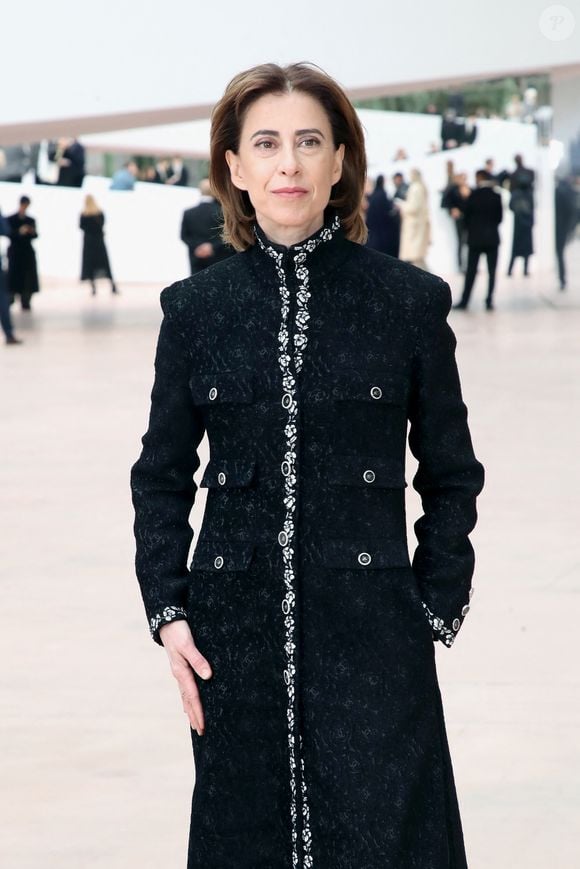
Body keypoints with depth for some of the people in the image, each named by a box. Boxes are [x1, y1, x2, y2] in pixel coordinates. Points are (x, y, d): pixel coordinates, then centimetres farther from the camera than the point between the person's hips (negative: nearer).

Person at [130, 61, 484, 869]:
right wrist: (167, 611, 0)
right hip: (234, 635, 2)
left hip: (372, 636, -2)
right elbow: (162, 475, 9)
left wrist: (435, 611, -1)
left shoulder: (410, 300, -1)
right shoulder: (196, 307, 3)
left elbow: (450, 475, 5)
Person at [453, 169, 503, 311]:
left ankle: (464, 301, 5)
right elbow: (500, 217, 2)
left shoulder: (473, 196, -7)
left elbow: (466, 216, -2)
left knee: (471, 271, 4)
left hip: (475, 238, -1)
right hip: (492, 238, 1)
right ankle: (489, 301, -1)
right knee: (491, 271, 4)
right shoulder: (496, 196, -3)